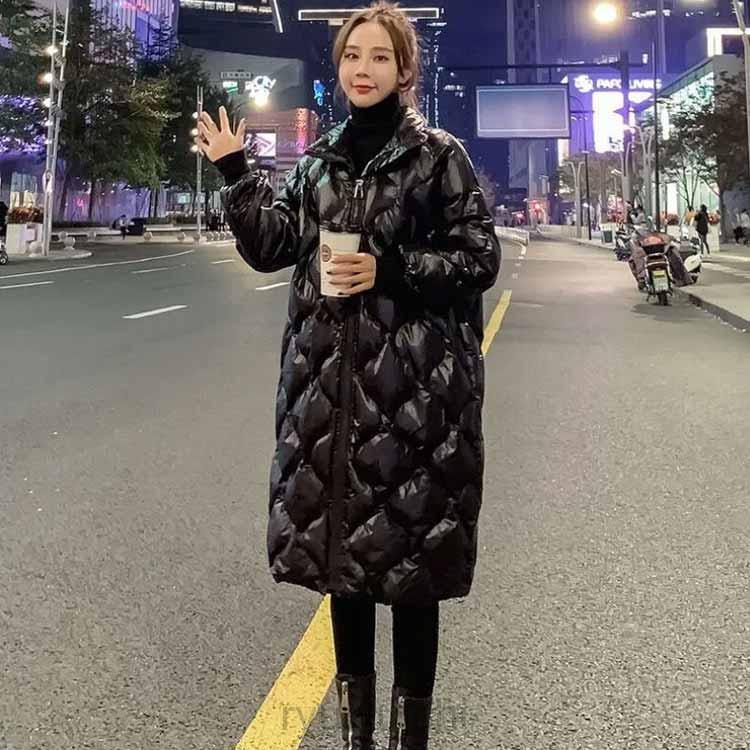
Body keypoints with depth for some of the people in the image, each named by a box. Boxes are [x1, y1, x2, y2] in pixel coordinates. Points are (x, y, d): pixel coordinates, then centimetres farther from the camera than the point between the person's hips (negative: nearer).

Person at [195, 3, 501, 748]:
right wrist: (234, 171, 1)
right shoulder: (318, 159, 13)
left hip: (415, 388, -5)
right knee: (340, 546, 12)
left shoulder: (439, 155, -1)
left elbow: (480, 259, -5)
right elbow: (270, 246, 9)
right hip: (329, 384, 5)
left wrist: (392, 270, -16)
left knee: (408, 555, 1)